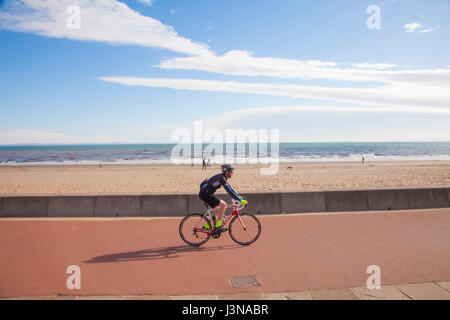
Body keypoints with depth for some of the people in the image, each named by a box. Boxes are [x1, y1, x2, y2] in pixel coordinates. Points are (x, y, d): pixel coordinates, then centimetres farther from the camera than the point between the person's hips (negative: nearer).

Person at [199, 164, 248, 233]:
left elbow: (230, 189, 21)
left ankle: (206, 226, 22)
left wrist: (239, 196, 17)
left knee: (218, 209, 17)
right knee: (224, 204, -14)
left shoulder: (223, 178, 14)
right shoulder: (222, 178, -17)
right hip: (205, 194, -10)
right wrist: (240, 200, -25)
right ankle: (218, 226, -9)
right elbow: (229, 191, -25)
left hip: (204, 193, 10)